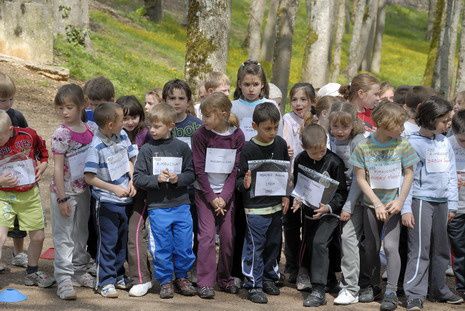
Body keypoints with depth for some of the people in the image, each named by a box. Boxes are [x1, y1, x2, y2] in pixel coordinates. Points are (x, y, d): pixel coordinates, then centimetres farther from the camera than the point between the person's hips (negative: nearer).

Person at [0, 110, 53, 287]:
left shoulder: (28, 135, -8)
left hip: (30, 194, 3)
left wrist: (42, 165, 2)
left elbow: (42, 149, 15)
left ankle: (32, 272, 35)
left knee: (38, 237, 13)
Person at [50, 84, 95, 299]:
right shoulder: (62, 134, -16)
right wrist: (62, 199, -17)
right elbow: (58, 168, -16)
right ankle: (64, 279, 2)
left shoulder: (89, 130, 0)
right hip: (64, 191, -6)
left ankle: (79, 270, 32)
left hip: (83, 190, 6)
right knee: (64, 236, -1)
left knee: (81, 233, 18)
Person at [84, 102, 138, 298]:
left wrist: (132, 181, -1)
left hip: (126, 199, 6)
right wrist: (114, 188, -18)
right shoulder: (96, 146, -19)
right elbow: (89, 177, -17)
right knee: (108, 242, 1)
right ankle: (105, 282, 10)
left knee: (123, 240, 16)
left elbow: (130, 159, 14)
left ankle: (119, 276, 30)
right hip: (107, 202, -6)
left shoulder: (122, 136, 0)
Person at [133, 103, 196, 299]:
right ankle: (165, 281, 18)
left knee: (184, 245, 7)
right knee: (163, 247, 5)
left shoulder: (182, 147, 1)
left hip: (181, 205, 1)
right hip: (158, 207, -1)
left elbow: (191, 174, 5)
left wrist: (178, 179, -14)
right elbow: (138, 178, -3)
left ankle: (182, 277, 25)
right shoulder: (147, 149, -2)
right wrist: (157, 179, -17)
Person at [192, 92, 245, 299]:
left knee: (228, 235, 3)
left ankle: (225, 278, 18)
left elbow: (236, 170, -4)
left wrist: (224, 196, -13)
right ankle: (205, 282, -5)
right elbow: (199, 169, -8)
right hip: (205, 192, -2)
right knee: (207, 234, -9)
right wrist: (212, 197, -12)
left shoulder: (237, 136, -5)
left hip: (227, 192, 2)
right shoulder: (201, 135, -9)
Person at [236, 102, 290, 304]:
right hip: (256, 207, -5)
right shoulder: (248, 149, -12)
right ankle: (254, 285, 8)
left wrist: (286, 196, 9)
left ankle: (269, 278, 31)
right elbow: (240, 178, -8)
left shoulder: (280, 144, 3)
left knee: (273, 243, 15)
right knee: (255, 246, -1)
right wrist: (245, 183, -30)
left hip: (277, 204, 5)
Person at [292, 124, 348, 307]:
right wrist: (298, 199, -7)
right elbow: (297, 184, 12)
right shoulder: (300, 160, -2)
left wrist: (329, 207, -23)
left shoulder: (334, 162, -15)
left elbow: (341, 192, -9)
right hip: (309, 211, 6)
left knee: (319, 243, -20)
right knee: (307, 246, 12)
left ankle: (318, 291, -19)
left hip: (329, 212, -6)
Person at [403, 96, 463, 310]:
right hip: (421, 201, -6)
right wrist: (405, 208, -14)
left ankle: (438, 289, 25)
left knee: (440, 250, 14)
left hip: (441, 202, 7)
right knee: (420, 250, -9)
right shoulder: (413, 143, -9)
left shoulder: (445, 142, 9)